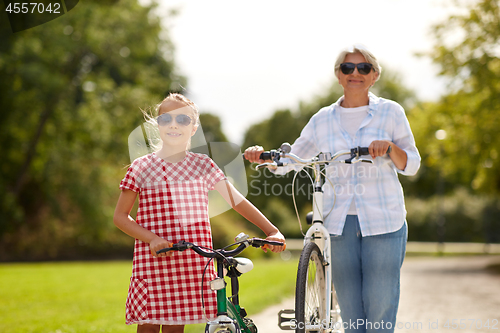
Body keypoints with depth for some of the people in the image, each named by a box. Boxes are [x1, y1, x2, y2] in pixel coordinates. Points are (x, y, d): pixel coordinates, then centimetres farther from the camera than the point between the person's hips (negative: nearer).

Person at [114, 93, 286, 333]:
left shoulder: (203, 165, 9)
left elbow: (237, 201, 9)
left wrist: (272, 232, 1)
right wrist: (152, 238, -12)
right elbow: (120, 216, 4)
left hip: (193, 262, 2)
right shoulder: (142, 167, 3)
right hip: (153, 260, -2)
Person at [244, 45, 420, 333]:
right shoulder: (323, 120, 9)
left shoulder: (390, 112, 4)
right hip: (340, 223, 2)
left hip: (384, 222, -2)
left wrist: (390, 148, -17)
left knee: (380, 308, -3)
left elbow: (412, 166, 3)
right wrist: (263, 154, -4)